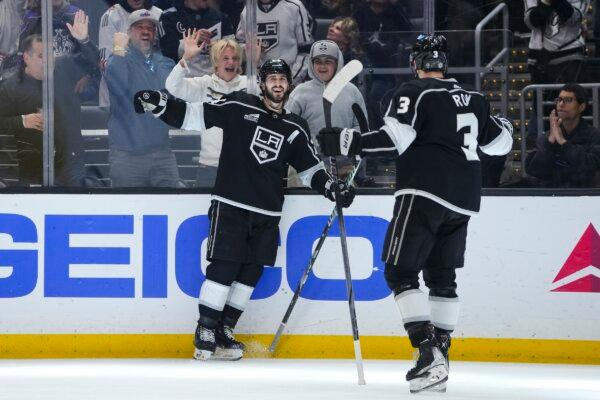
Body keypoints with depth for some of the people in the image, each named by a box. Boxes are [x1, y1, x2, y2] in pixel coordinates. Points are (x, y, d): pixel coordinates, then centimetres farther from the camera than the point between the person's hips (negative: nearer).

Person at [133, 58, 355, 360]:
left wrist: (330, 187, 1)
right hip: (230, 206, -5)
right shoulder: (239, 107, -1)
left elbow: (309, 168, 18)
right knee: (223, 268, -10)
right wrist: (159, 104, -15)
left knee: (250, 273, 5)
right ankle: (205, 333, -1)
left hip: (267, 215, 5)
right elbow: (195, 115, -2)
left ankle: (222, 334, 14)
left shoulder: (295, 129, 12)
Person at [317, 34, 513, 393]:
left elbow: (395, 137, -15)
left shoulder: (414, 93, -2)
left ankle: (428, 353, -21)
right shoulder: (472, 99, 17)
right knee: (442, 277, 16)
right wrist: (503, 126, 47)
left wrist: (348, 142, -13)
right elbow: (499, 142, 25)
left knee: (401, 273, -7)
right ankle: (439, 358, 13)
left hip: (424, 194, -7)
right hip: (463, 201, 7)